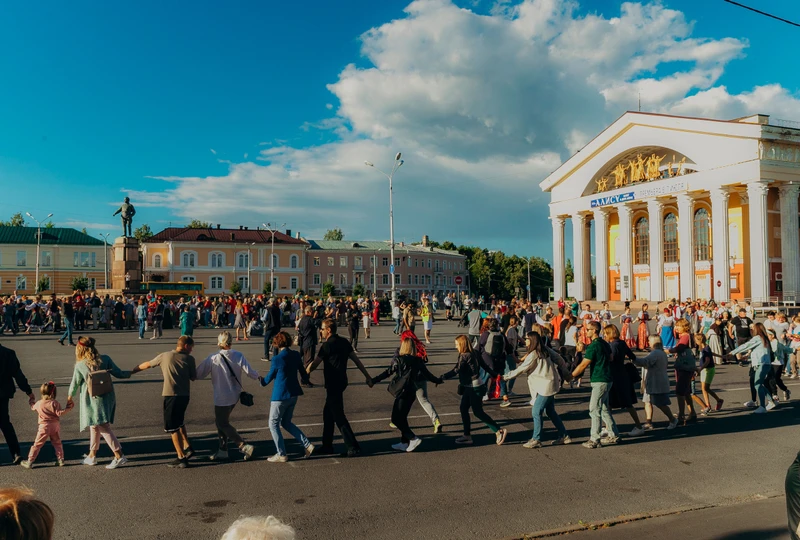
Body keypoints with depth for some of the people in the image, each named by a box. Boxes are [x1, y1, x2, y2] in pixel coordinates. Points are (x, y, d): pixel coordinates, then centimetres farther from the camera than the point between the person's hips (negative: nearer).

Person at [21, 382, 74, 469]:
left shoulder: (38, 403, -2)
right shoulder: (54, 403, -11)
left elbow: (33, 408, 19)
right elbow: (60, 413, -17)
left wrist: (32, 403, 40)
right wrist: (68, 408, -8)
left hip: (44, 426, 0)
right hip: (55, 425, 0)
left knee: (37, 444, 6)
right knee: (57, 443, 15)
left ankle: (30, 461, 8)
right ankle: (60, 459, 16)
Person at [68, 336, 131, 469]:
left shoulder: (80, 365, -7)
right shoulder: (105, 359, -2)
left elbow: (74, 384, 3)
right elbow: (118, 374, 0)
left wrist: (69, 399, 19)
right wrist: (130, 373, 20)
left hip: (93, 400, -5)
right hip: (108, 397, 5)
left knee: (103, 428, -5)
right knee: (95, 426, 19)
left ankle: (119, 456, -9)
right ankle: (92, 455, 28)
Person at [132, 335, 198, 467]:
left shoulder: (164, 356, 2)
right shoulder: (189, 359, 1)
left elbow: (147, 365, 16)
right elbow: (193, 377, 6)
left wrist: (133, 370, 32)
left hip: (171, 395, -3)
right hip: (184, 395, 3)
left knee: (172, 427, 3)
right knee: (178, 422, 26)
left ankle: (182, 458, 2)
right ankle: (187, 447, 19)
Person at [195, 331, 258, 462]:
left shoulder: (212, 359, -16)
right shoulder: (239, 356, -7)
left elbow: (198, 375, -9)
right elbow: (250, 373, -9)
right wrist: (258, 377, 12)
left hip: (222, 398, -6)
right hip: (235, 396, 6)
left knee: (222, 424, 7)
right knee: (221, 421, 20)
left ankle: (245, 446, -3)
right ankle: (223, 451, 25)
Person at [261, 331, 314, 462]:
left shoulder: (277, 359, -18)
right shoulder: (296, 355, 0)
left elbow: (270, 377, -4)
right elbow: (302, 372, 13)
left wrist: (262, 381, 19)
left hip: (280, 396, -7)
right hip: (294, 394, 7)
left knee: (273, 424, 10)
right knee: (286, 423, 21)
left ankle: (281, 455, 13)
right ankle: (307, 445, 13)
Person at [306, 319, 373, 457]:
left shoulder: (327, 345, -15)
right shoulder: (344, 342, 8)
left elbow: (314, 364, -11)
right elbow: (356, 359, 10)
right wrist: (367, 375, 14)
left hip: (333, 384, -9)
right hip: (341, 382, 9)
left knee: (339, 416, -4)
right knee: (327, 413, 18)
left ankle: (353, 447, -5)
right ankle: (327, 445, 26)